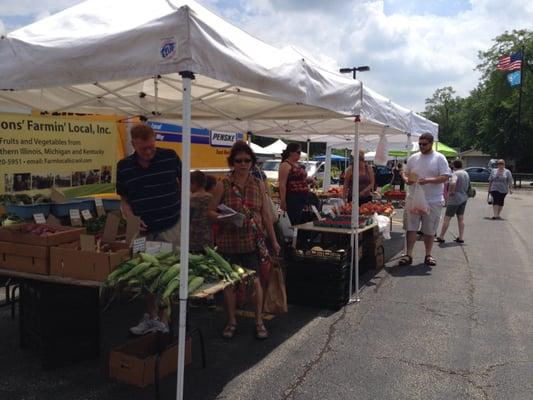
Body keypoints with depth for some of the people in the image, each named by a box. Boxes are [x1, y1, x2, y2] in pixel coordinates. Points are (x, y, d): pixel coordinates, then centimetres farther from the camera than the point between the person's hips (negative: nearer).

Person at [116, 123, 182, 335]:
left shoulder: (170, 157, -6)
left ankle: (162, 321, 19)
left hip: (170, 228, -3)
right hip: (143, 230, 3)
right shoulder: (124, 166, 1)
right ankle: (151, 317, 33)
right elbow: (123, 197, 10)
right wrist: (131, 217, -8)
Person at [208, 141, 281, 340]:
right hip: (228, 241, -1)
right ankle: (231, 321, 27)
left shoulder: (258, 185, 4)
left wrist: (274, 241, 8)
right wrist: (224, 218, -20)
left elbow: (265, 215, 8)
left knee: (255, 280, 3)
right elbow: (211, 212, 0)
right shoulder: (223, 185, -3)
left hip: (252, 241, 1)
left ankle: (259, 321, 22)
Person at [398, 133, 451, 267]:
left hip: (433, 201, -3)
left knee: (430, 230, 8)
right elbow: (405, 172, 15)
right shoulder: (413, 158, 8)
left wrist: (428, 180, -23)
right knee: (411, 227, 0)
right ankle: (408, 255, 5)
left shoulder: (439, 158, -3)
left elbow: (445, 177, -10)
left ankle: (428, 255, 20)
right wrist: (406, 179, -9)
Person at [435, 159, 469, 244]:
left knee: (447, 218, -1)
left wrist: (450, 192, -21)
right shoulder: (466, 174, 12)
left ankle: (441, 237, 4)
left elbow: (452, 183, -35)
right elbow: (468, 186, 22)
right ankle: (461, 237, 13)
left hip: (455, 199, -8)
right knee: (461, 218, 13)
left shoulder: (456, 173, -17)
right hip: (464, 198, 9)